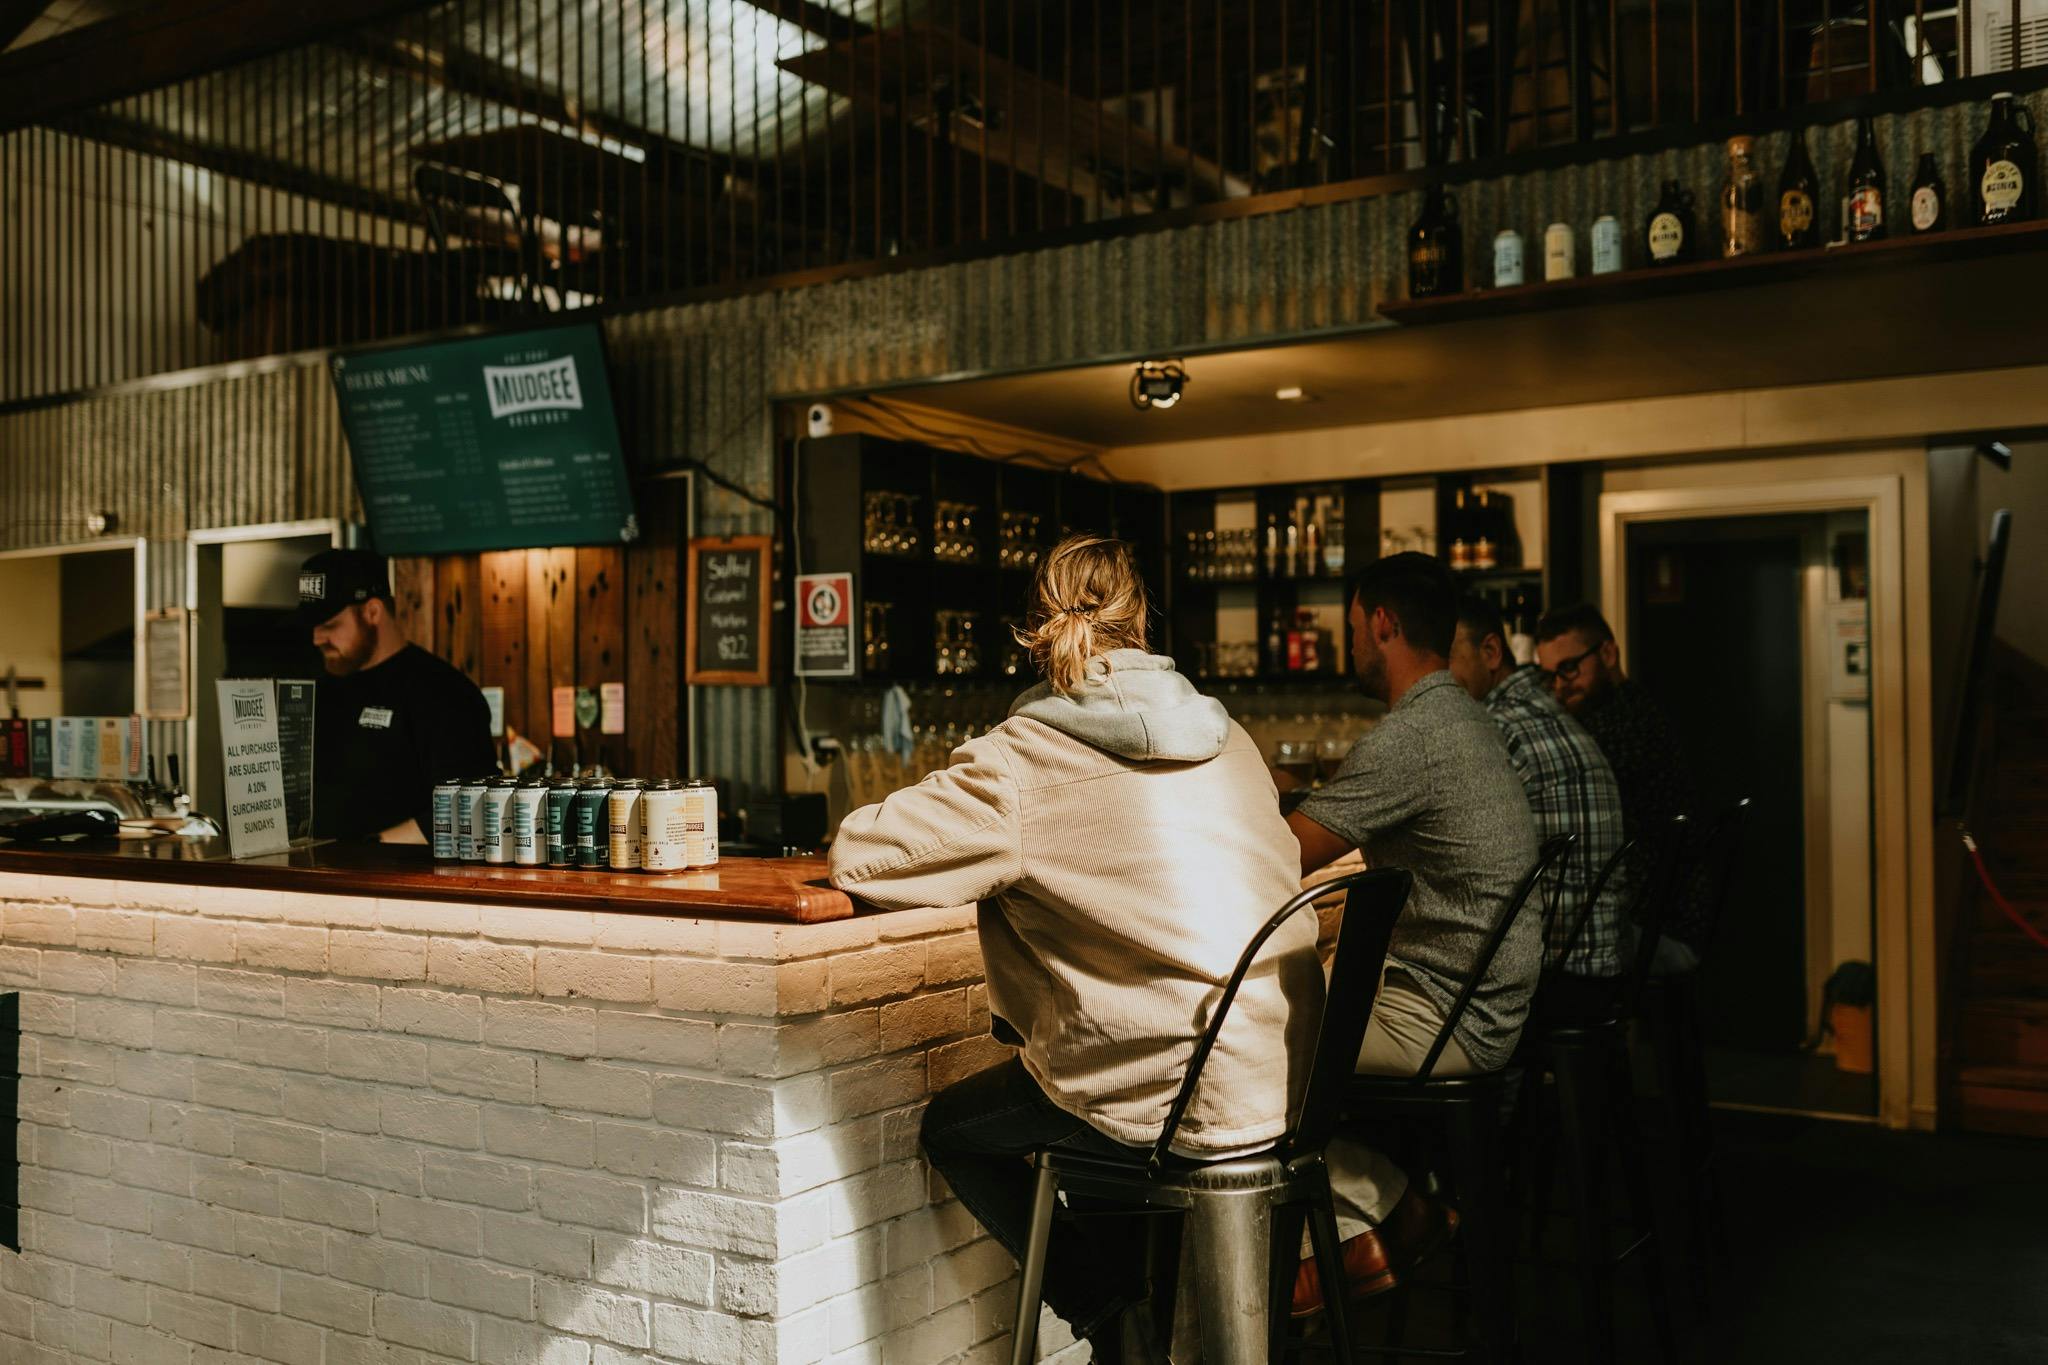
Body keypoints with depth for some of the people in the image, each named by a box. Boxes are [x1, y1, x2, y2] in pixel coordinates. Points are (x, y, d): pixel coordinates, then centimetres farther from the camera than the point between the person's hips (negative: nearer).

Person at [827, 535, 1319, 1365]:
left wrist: (987, 858, 11)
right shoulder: (1223, 735, 7)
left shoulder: (1022, 760, -11)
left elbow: (854, 856, -7)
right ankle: (1137, 1295, 38)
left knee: (951, 1127, 19)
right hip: (1282, 1076, 7)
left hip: (1179, 1100, -7)